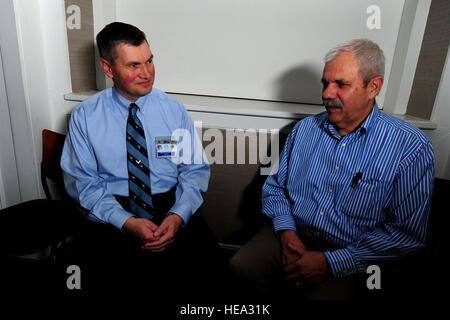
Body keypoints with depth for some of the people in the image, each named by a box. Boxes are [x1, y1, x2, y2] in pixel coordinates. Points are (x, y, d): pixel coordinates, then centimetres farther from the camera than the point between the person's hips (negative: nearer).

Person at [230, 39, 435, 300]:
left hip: (348, 261, -2)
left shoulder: (411, 148, -8)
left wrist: (331, 262, -16)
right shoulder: (305, 128, 5)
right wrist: (286, 231, -8)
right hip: (291, 236, 3)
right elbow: (275, 187, 10)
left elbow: (407, 232, -10)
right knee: (240, 267, -19)